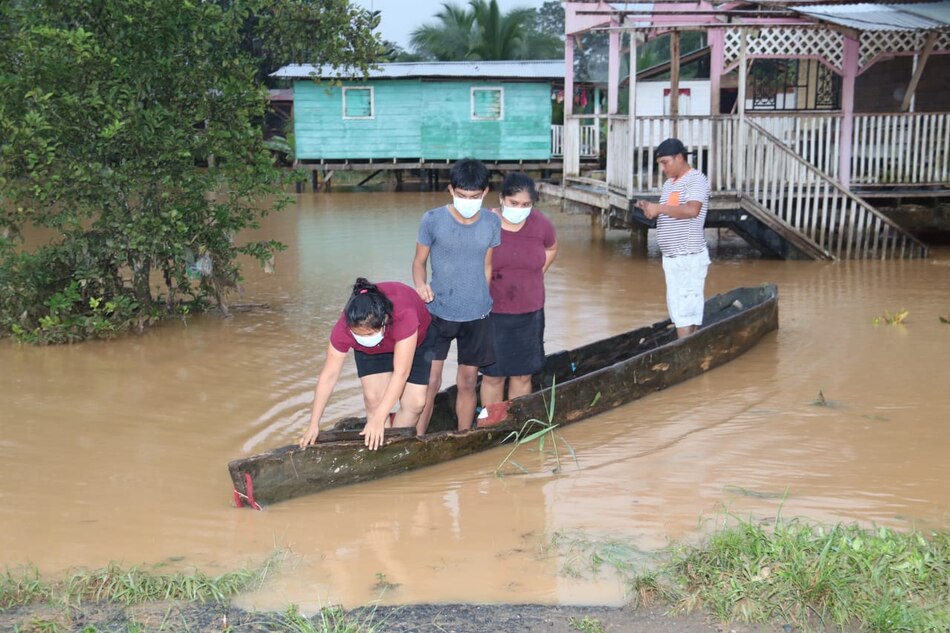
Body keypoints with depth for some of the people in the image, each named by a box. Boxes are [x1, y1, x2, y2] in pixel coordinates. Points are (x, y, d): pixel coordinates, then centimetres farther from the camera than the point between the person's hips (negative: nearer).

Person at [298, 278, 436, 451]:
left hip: (416, 338, -1)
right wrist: (314, 424, -27)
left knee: (415, 402, -9)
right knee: (373, 398, -15)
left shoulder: (404, 315, -47)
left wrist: (378, 419, -46)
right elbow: (329, 375, -29)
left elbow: (401, 373, -44)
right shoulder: (344, 327, -37)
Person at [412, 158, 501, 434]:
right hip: (438, 313, -2)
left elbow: (487, 266, 8)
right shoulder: (432, 220, -9)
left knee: (468, 382, 12)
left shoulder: (492, 223, -2)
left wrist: (482, 301, 9)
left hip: (476, 315, 2)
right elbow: (419, 261, -1)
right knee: (429, 381, -4)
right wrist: (420, 284, -20)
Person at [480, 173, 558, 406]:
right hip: (493, 312, -3)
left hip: (529, 313, 3)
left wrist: (533, 278, 9)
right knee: (492, 376, 5)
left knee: (523, 376, 11)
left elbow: (551, 249, 17)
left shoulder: (541, 224, -4)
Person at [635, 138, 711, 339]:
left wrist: (659, 208, -24)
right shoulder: (669, 183, 16)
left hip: (689, 258, -9)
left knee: (683, 309, -10)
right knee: (677, 307, 10)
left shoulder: (696, 179, -11)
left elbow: (691, 210, -28)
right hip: (671, 257, 9)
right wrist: (650, 209, 0)